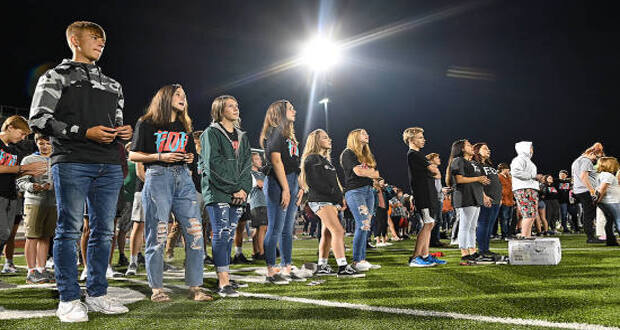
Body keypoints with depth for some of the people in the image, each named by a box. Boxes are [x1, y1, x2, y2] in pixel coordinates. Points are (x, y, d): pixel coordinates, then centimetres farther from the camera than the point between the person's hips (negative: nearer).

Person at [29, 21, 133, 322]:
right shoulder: (55, 77, 8)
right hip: (71, 163, -5)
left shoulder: (112, 85, 24)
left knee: (104, 230, 5)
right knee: (69, 228, -4)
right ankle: (68, 299, 5)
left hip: (109, 166, 5)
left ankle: (97, 295, 14)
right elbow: (39, 120, -3)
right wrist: (85, 133, -13)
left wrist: (123, 133, 4)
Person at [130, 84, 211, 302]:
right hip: (157, 178, -5)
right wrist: (161, 157, -11)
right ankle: (156, 289, 7)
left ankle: (195, 287, 2)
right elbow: (133, 155, 2)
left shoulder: (184, 127, 21)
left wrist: (190, 159, 5)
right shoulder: (147, 124, 4)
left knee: (195, 233, -4)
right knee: (157, 236, -4)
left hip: (183, 178, 5)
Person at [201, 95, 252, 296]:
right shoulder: (211, 133, 0)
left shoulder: (242, 137, 21)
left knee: (230, 234, 6)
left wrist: (244, 188, -3)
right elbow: (213, 164, -10)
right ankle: (223, 282, -11)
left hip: (238, 194, 6)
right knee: (221, 233, -10)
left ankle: (225, 277, 12)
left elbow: (247, 165, 13)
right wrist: (233, 188, -13)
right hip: (218, 192, -6)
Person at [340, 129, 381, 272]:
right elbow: (358, 171, -14)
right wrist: (369, 171, 3)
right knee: (363, 225, -17)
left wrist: (363, 170, 0)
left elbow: (376, 174, 16)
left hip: (368, 191, 8)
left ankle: (362, 260, 5)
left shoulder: (368, 156, 24)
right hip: (354, 191, -8)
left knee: (363, 227, 3)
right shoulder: (348, 153, -1)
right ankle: (356, 261, -13)